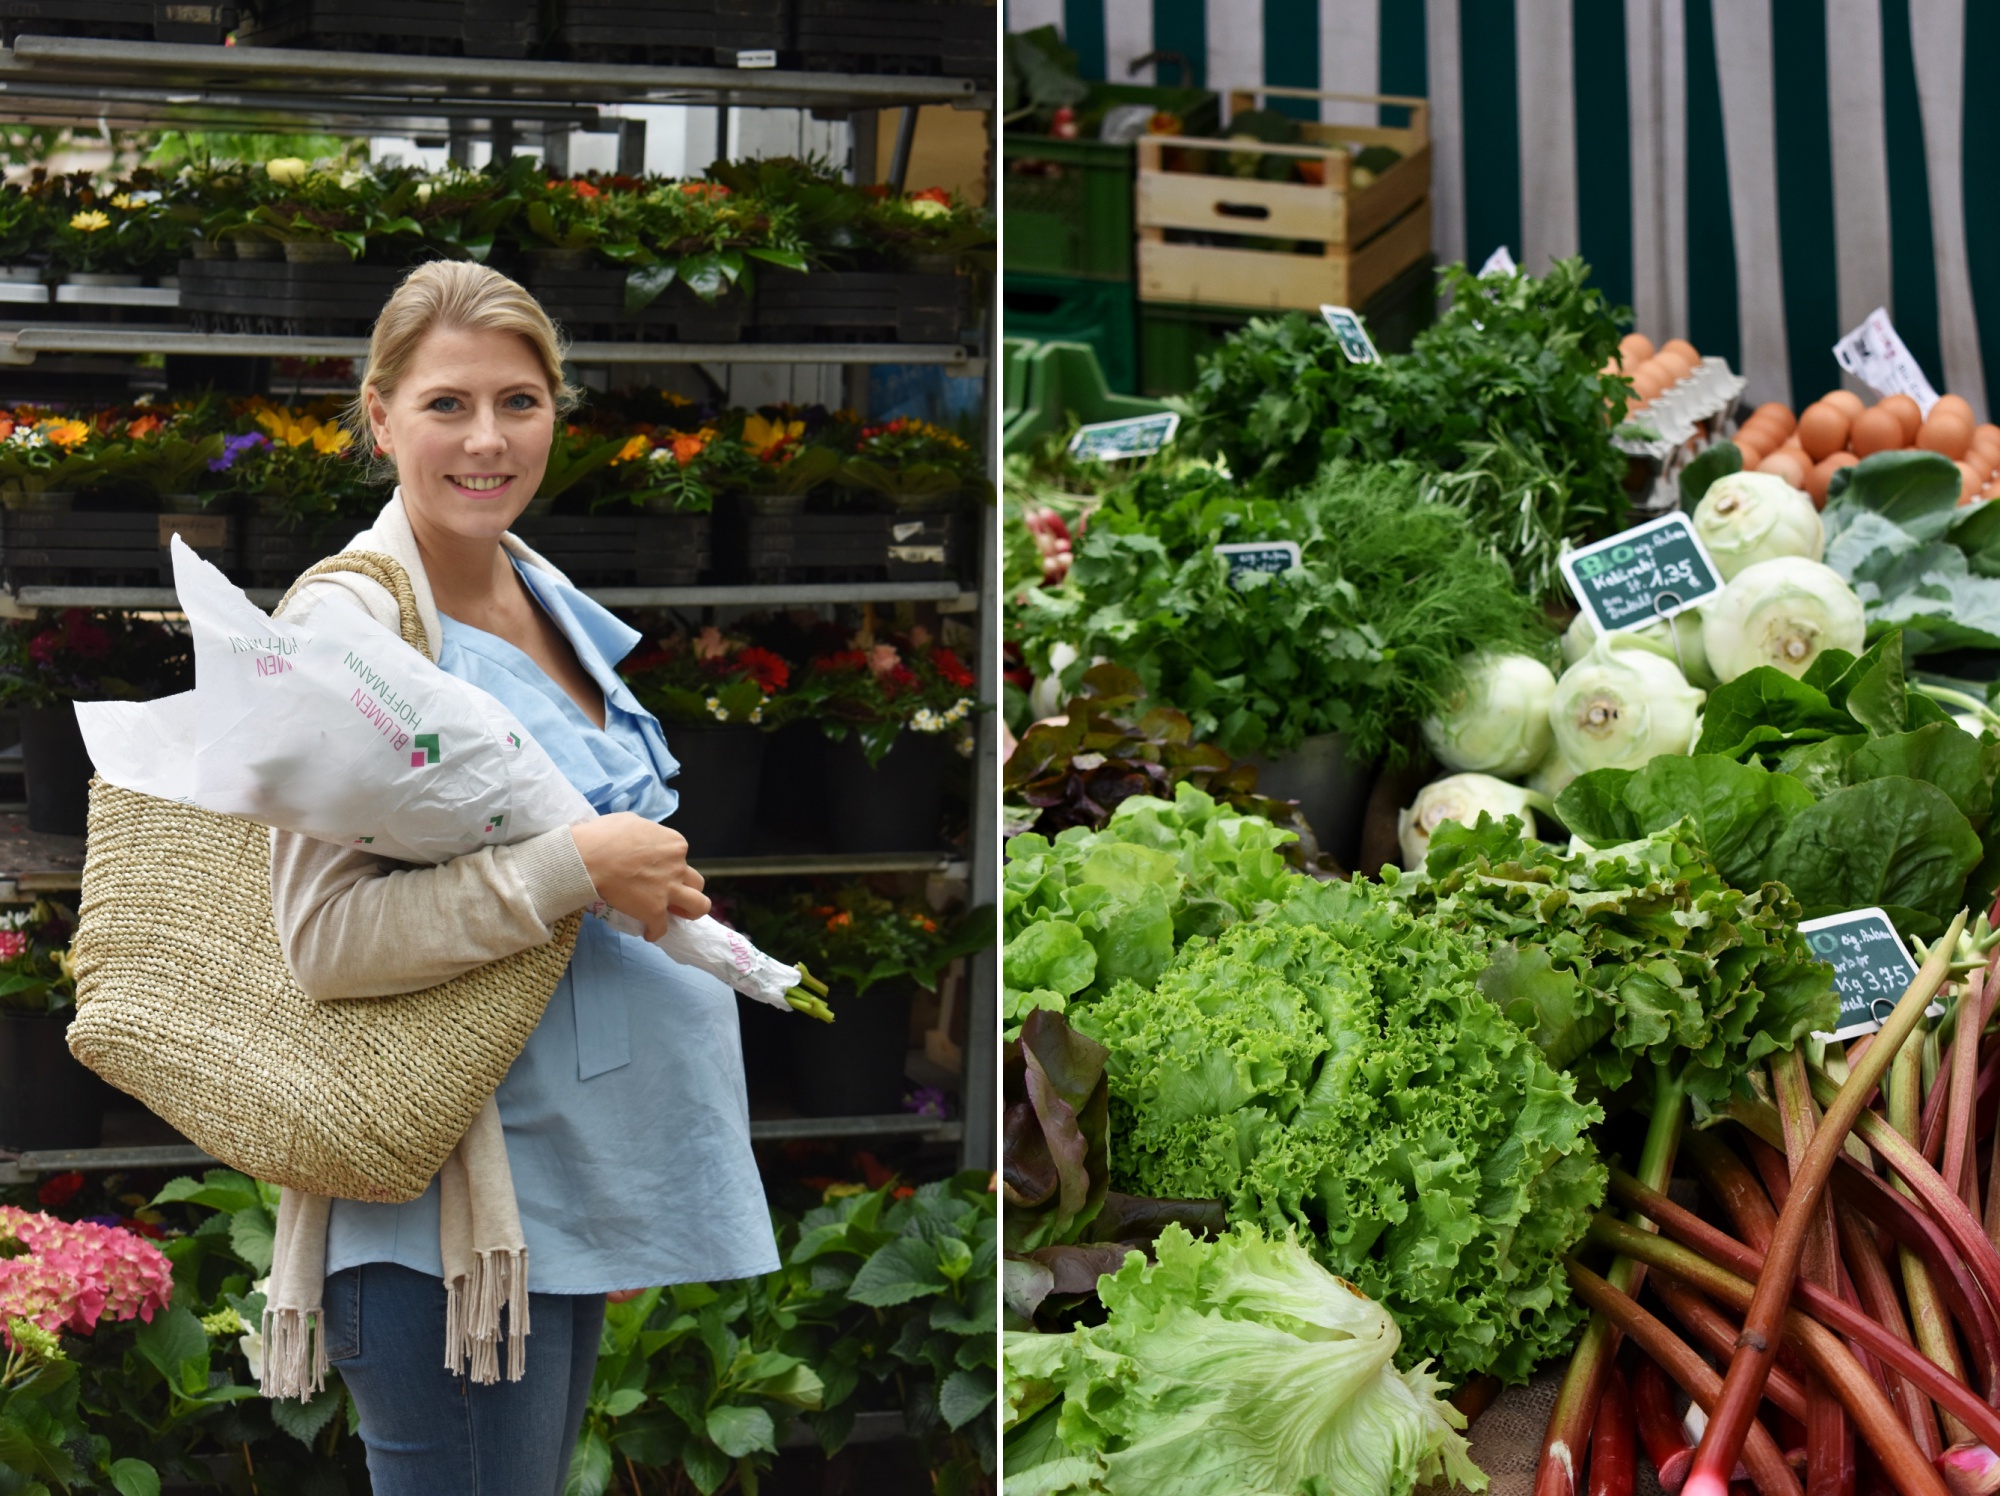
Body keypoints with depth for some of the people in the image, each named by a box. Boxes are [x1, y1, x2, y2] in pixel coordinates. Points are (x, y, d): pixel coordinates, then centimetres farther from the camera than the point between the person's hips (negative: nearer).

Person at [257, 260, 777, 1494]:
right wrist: (576, 871, -22)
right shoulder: (351, 618, -15)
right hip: (445, 1210, -9)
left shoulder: (551, 602, 11)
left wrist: (656, 885, 11)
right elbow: (326, 938, -22)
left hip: (568, 1176, 9)